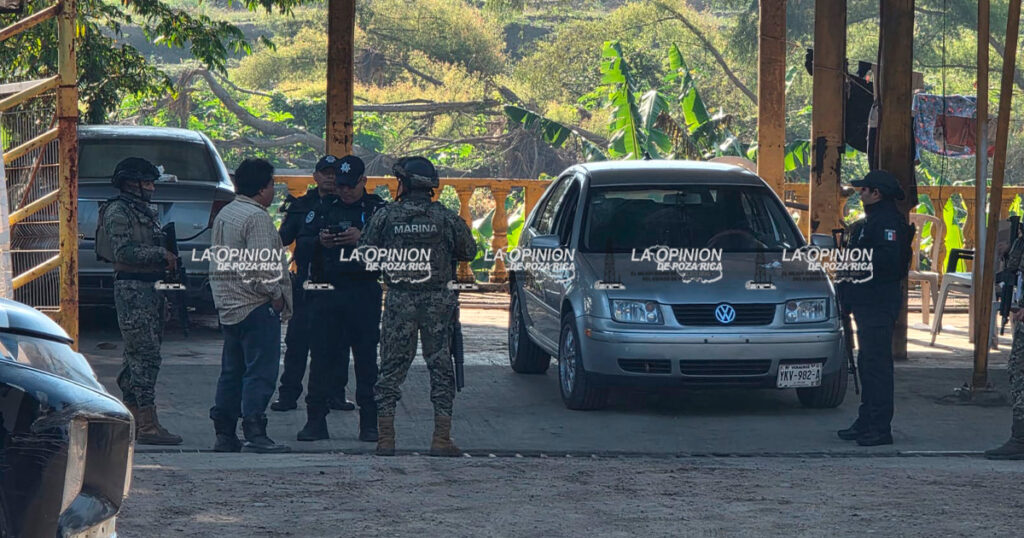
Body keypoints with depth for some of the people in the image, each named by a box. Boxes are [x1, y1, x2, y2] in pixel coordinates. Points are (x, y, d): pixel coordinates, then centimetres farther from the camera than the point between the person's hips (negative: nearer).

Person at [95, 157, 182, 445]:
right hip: (132, 289, -10)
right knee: (145, 356, -14)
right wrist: (162, 255, -16)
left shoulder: (145, 211, 21)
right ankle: (148, 425, -17)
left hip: (150, 289, 10)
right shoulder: (118, 211, -9)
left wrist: (168, 259, 11)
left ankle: (129, 421, 16)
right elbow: (124, 252, -20)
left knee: (137, 356, 12)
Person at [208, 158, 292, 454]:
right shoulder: (257, 218, -14)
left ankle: (224, 434, 14)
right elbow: (260, 265, -21)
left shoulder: (223, 215, 16)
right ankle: (255, 434, -14)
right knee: (260, 371, -9)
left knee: (232, 371, 13)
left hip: (228, 306, 10)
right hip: (256, 307, -9)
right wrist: (275, 295, -10)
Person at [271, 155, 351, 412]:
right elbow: (284, 239, 4)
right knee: (297, 340, 0)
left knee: (338, 342, 4)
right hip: (307, 282, 0)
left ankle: (335, 394, 13)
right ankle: (288, 394, 4)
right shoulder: (303, 205, 9)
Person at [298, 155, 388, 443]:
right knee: (321, 354, 0)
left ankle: (369, 422, 5)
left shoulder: (377, 208, 5)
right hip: (326, 290, 2)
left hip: (364, 292, -2)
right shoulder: (325, 207, 13)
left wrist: (362, 238, -21)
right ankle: (315, 421, 4)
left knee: (366, 357, 0)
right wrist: (320, 242, -9)